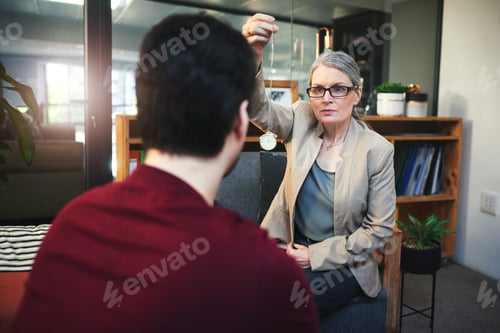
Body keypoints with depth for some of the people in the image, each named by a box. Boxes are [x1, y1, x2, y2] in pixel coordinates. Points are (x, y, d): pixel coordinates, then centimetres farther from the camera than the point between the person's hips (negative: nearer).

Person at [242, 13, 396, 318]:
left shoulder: (377, 150, -11)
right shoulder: (301, 121, -3)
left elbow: (380, 229, -8)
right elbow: (258, 109, -23)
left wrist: (317, 255, -11)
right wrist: (253, 57, -42)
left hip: (341, 262, -3)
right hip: (289, 246, 3)